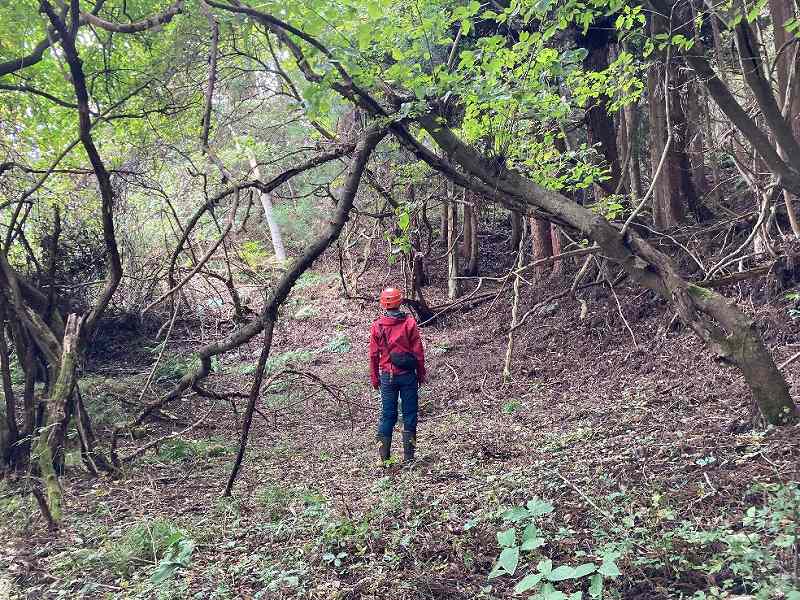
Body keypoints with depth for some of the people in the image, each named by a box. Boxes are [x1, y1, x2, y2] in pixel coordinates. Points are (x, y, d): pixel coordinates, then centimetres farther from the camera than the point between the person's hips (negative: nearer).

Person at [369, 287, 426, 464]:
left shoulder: (377, 325, -1)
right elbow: (418, 351, -4)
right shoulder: (409, 322, -7)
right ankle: (408, 455, 9)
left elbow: (374, 354, 3)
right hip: (407, 375, -2)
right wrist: (421, 374, 5)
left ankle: (384, 456, 10)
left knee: (387, 414, 9)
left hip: (387, 376, 2)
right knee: (410, 413, 7)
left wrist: (374, 378, 11)